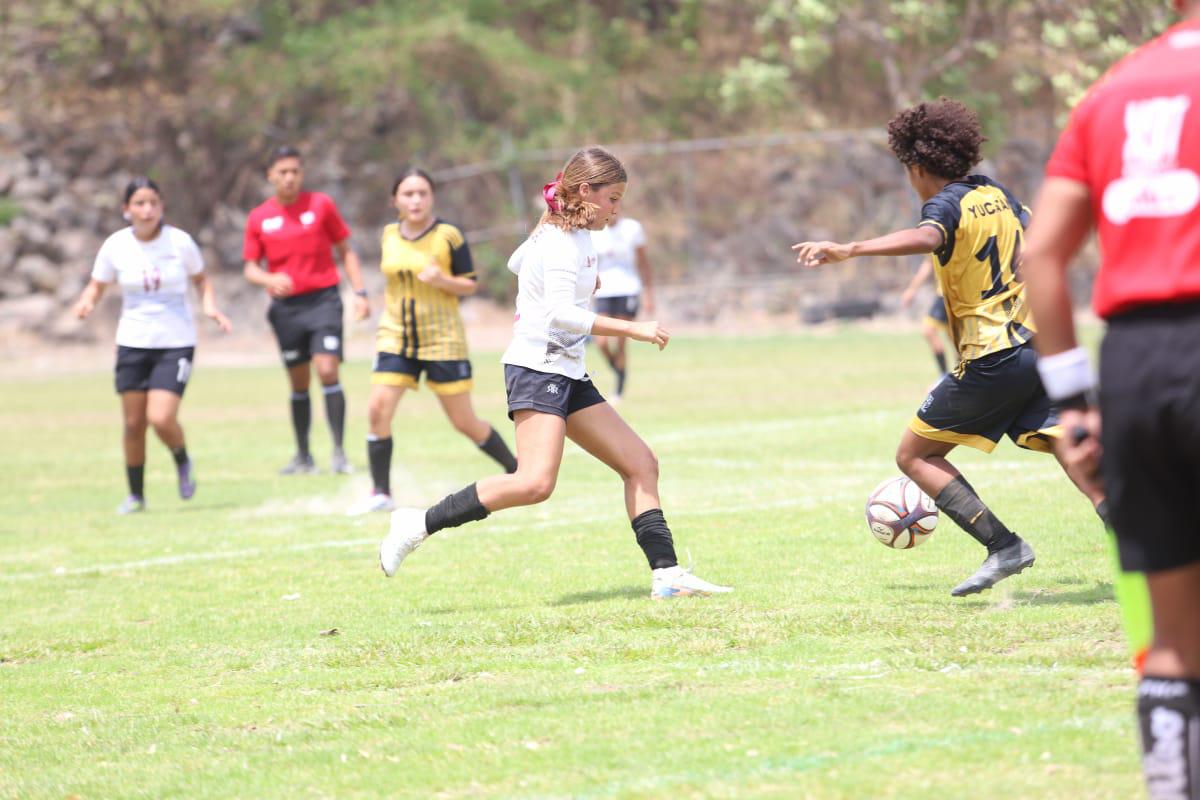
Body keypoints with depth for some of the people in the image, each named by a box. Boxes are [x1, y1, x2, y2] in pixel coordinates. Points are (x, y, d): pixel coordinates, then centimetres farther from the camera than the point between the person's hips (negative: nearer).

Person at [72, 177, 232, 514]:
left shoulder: (179, 241, -7)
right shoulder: (115, 246, -5)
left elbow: (200, 278, 9)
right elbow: (97, 285, 7)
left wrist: (210, 306, -8)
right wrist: (86, 302, -15)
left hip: (176, 343, -2)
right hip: (132, 343, 2)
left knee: (161, 419, -16)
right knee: (134, 424, 4)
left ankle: (183, 461, 17)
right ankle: (135, 495, 23)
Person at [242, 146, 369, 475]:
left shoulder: (320, 205, 0)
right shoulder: (259, 218, 5)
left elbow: (345, 251, 6)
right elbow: (250, 268, 7)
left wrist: (359, 293, -2)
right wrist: (269, 279, -15)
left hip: (323, 299, -2)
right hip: (286, 307, 2)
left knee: (327, 371, -15)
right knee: (299, 383, 8)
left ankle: (339, 451, -11)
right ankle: (303, 456, 18)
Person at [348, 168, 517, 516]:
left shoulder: (449, 236, -8)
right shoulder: (389, 236, 5)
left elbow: (471, 285, -5)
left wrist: (443, 281, -22)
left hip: (443, 339, -4)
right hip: (395, 338, 4)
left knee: (464, 422, 1)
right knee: (378, 410, -14)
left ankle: (517, 472, 23)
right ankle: (381, 494, -5)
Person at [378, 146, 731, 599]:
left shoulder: (569, 234, 17)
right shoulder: (563, 242, -13)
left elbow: (517, 262, 35)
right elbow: (562, 313, -25)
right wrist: (631, 330, -24)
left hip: (568, 375, 11)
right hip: (538, 370, -11)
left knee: (640, 463, 4)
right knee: (536, 482, -25)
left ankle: (666, 574, 3)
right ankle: (418, 526, -18)